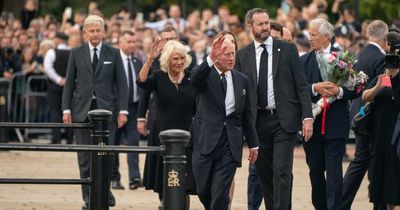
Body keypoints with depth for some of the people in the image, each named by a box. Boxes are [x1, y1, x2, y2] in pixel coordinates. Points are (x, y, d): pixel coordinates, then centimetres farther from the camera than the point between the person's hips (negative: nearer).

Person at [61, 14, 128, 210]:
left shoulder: (113, 54, 5)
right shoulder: (76, 54, 7)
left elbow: (121, 83, 4)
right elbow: (69, 82, 8)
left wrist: (123, 110, -4)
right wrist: (66, 109, 0)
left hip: (106, 108, -1)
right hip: (82, 109, 1)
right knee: (85, 157, 2)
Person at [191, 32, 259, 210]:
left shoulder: (242, 80, 11)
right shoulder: (204, 74, 1)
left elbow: (247, 115, 16)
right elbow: (195, 78, -26)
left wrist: (253, 144, 16)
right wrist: (211, 59, -43)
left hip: (231, 144, 1)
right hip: (205, 142, -1)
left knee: (220, 194, -7)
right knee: (203, 191, 6)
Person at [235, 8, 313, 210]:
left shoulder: (288, 49, 2)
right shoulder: (243, 55, 7)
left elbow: (301, 85, 1)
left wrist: (307, 117, -7)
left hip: (284, 120, -3)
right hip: (258, 122, 3)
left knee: (281, 171, -10)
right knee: (263, 172, 8)